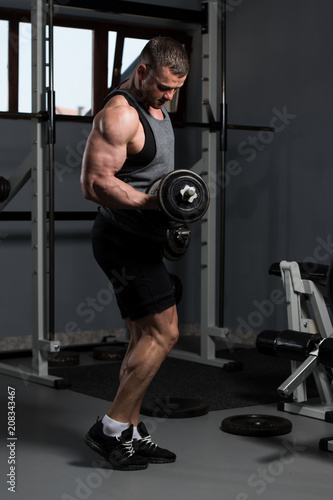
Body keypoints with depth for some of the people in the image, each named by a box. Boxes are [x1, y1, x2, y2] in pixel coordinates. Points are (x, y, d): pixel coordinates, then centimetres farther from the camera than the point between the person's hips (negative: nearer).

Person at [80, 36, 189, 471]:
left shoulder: (156, 107, 15)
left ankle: (131, 434, 18)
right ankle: (111, 428, -5)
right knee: (164, 332, -13)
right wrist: (155, 202, -28)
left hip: (140, 239, 10)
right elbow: (95, 183, -24)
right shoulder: (119, 114, -17)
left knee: (145, 337, 11)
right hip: (124, 238, -10)